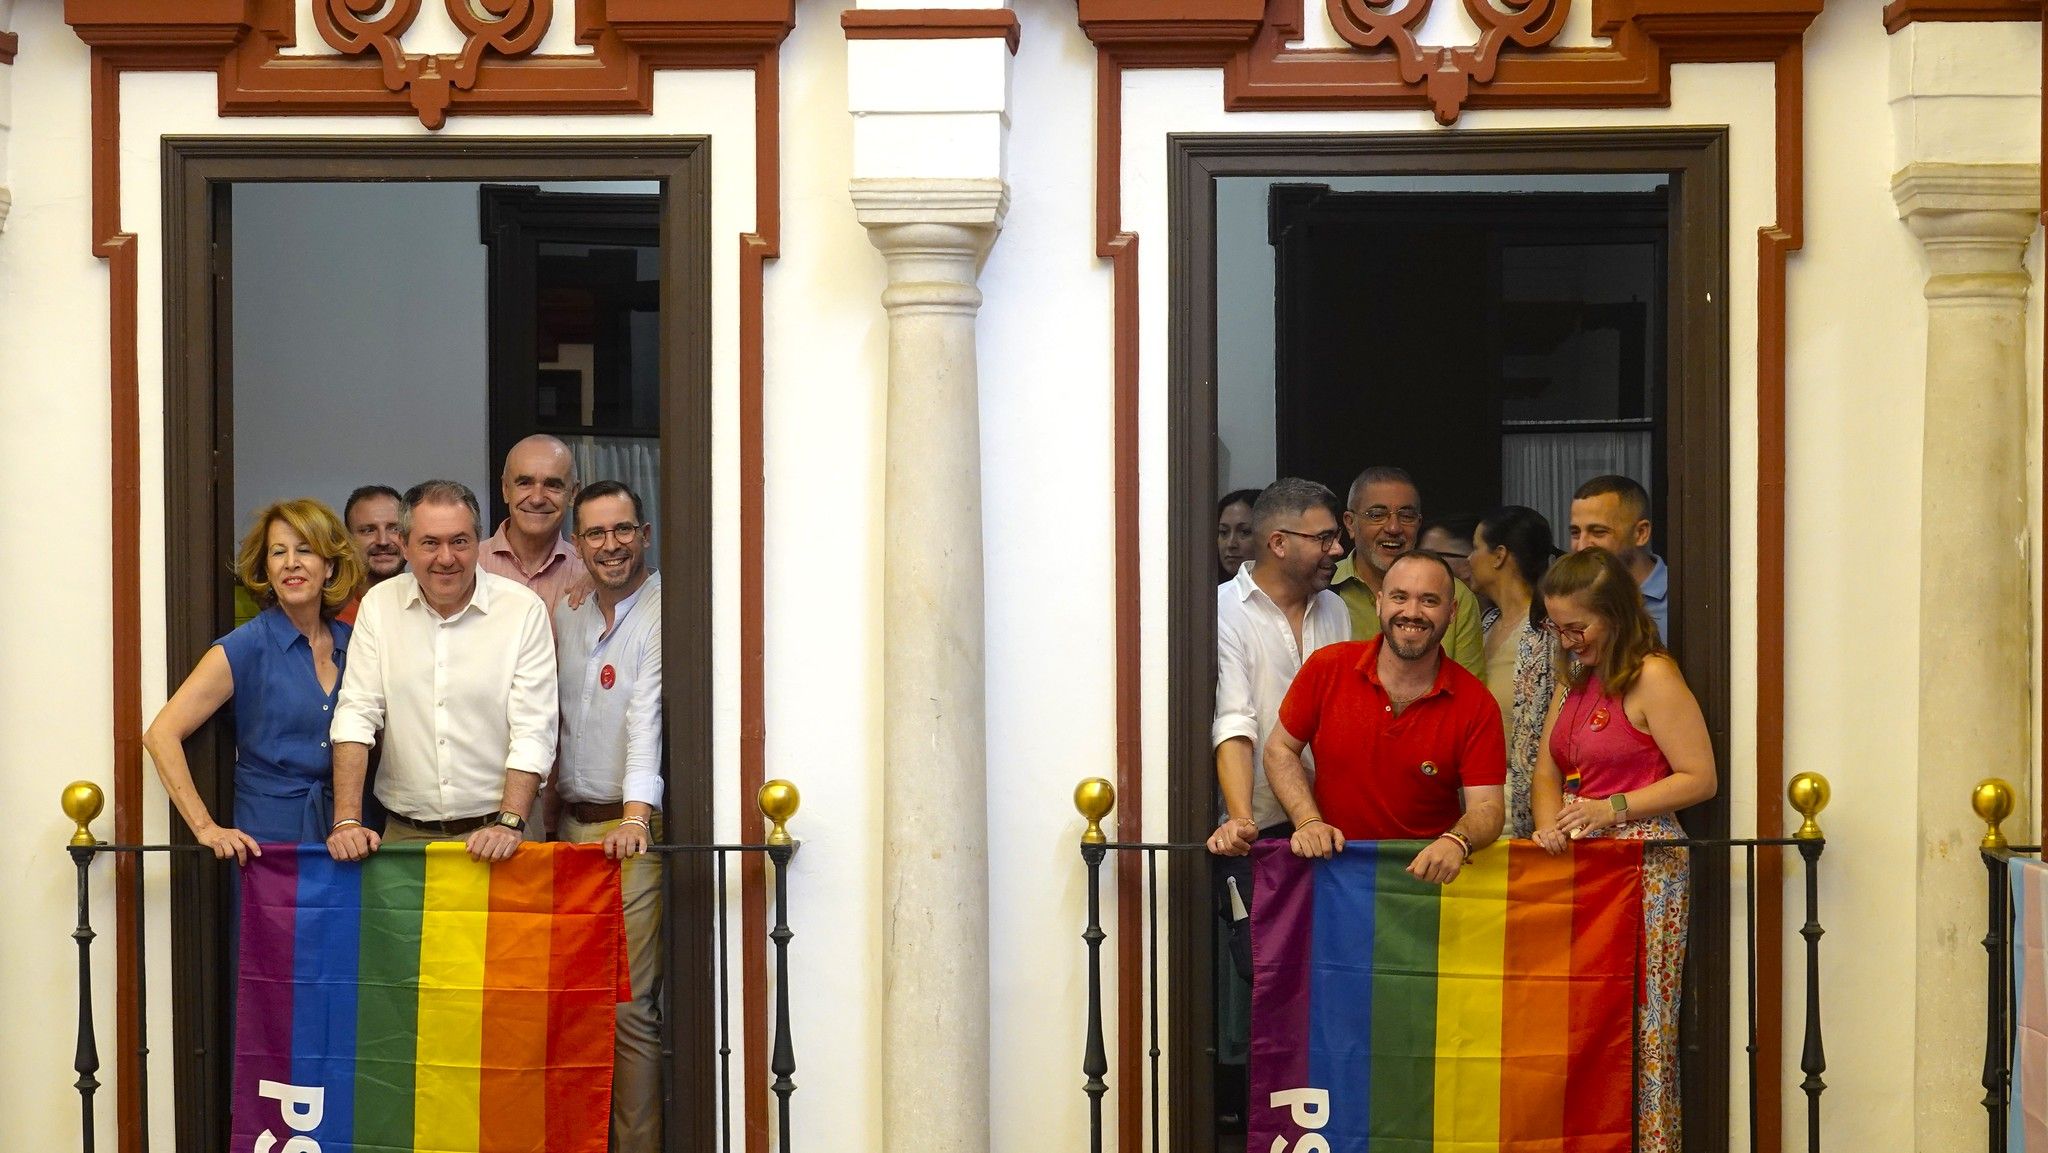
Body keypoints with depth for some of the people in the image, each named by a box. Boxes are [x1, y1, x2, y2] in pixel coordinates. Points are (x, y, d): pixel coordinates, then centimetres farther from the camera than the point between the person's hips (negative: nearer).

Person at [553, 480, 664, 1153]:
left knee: (630, 1003, -10)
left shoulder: (661, 613, -8)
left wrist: (636, 816, -30)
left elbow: (649, 717, -19)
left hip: (635, 827, -6)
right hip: (572, 821, 6)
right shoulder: (566, 617, 14)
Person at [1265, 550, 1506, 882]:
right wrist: (1308, 821, -8)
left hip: (1427, 879, 1)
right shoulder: (1326, 668, -2)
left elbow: (1486, 808, -7)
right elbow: (1280, 749, 9)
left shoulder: (1475, 703, -5)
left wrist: (1456, 842, -30)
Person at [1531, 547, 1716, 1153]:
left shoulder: (1652, 677, -9)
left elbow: (1699, 778, -12)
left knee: (1641, 1027, -8)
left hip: (1643, 868, -8)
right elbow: (1547, 770, 19)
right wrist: (1551, 826, -1)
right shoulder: (1577, 679, 17)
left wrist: (1613, 809, -18)